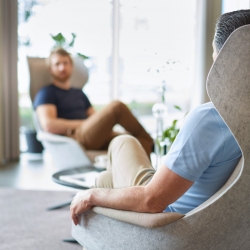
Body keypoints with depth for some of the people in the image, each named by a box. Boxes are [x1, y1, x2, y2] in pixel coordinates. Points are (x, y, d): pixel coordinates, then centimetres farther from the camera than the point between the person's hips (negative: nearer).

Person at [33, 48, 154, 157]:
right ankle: (150, 141, -4)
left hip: (97, 137, 7)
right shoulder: (46, 93, 9)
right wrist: (85, 123, -9)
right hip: (73, 138, -7)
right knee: (117, 107, -23)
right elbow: (48, 124, -8)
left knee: (141, 142, -19)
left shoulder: (79, 94, 30)